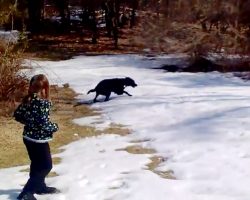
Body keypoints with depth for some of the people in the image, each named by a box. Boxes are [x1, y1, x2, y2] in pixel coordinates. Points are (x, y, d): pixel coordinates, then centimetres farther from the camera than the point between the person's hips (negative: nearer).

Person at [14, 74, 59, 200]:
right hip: (39, 139, -8)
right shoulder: (43, 103, -24)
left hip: (28, 137, 8)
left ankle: (40, 186, 42)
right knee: (46, 166, 7)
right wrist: (55, 127, -7)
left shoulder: (27, 100, 0)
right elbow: (44, 123, -27)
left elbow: (17, 115, 8)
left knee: (37, 164, 24)